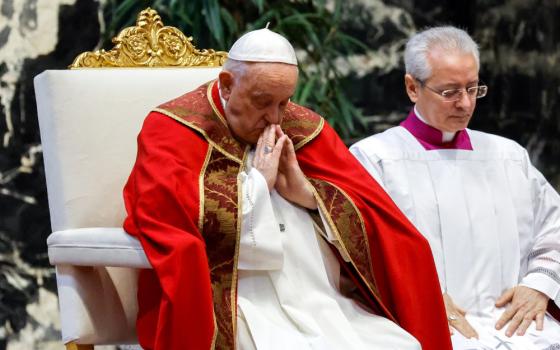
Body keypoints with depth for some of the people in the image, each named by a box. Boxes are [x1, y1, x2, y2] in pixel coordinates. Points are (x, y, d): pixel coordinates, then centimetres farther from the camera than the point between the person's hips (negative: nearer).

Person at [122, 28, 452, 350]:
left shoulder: (303, 127, 14)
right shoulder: (175, 129, 2)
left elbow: (380, 217, 12)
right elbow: (174, 218, -15)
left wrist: (311, 195, -5)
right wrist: (256, 183, -8)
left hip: (325, 299, 5)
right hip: (237, 305, -5)